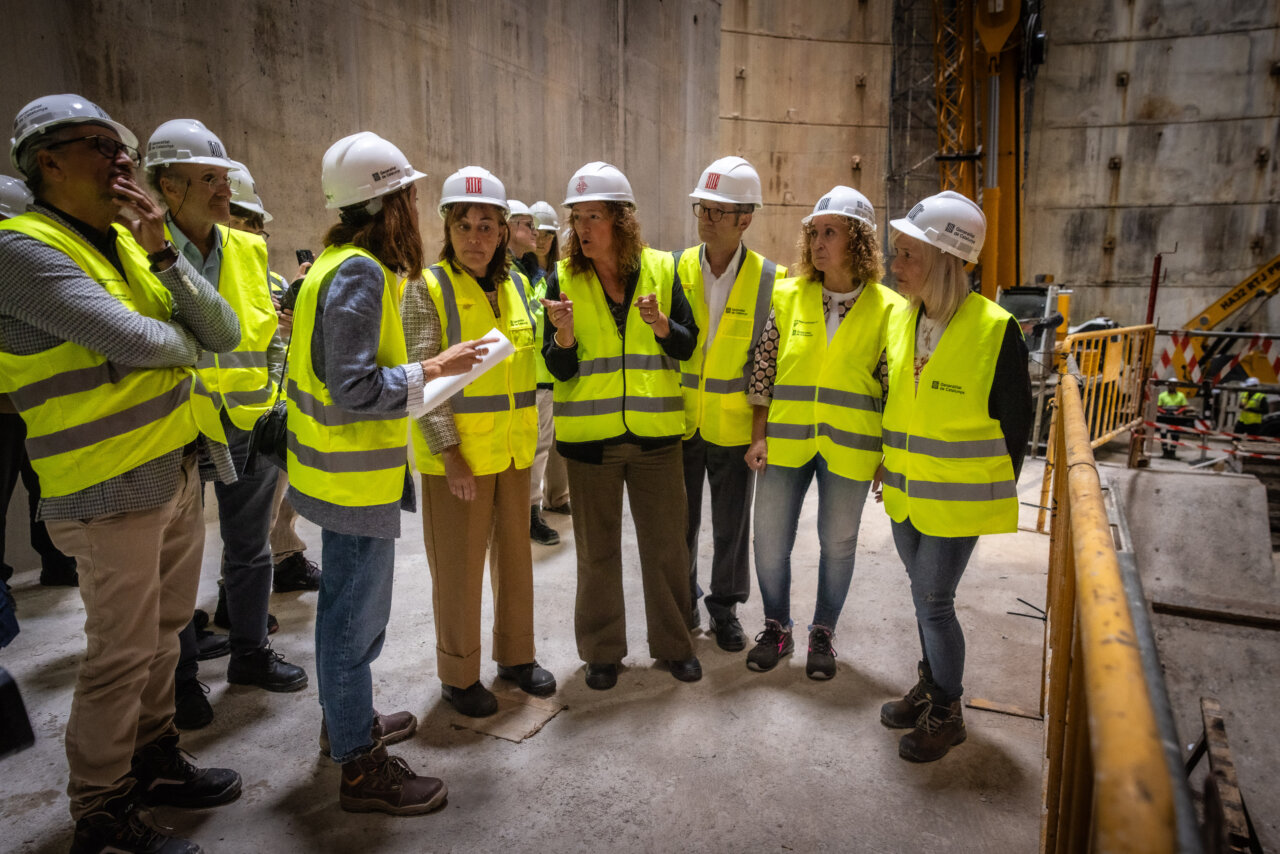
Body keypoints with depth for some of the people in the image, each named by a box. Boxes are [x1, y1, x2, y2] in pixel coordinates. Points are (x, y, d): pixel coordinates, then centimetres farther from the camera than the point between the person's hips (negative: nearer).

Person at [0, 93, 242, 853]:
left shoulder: (130, 245, 11)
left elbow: (224, 334, 2)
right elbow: (130, 340, -25)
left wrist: (162, 253, -11)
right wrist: (190, 343, -2)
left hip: (181, 471, 8)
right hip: (113, 488, -8)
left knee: (163, 633, 20)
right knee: (123, 654, 3)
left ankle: (155, 762, 39)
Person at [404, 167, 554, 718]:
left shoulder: (516, 285, 9)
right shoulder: (428, 287, -8)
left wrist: (529, 437, 11)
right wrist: (451, 454, -19)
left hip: (513, 452, 5)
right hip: (455, 456, -5)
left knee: (514, 554, 15)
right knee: (459, 567, 5)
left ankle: (516, 655, 34)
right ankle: (458, 675, 24)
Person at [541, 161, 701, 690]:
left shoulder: (662, 270, 0)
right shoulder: (563, 279, -2)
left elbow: (688, 348, 2)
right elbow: (560, 371, -4)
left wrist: (662, 326, -18)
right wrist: (564, 335, -25)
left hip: (656, 432, 1)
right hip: (590, 434, 0)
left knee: (666, 543, 11)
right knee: (597, 550, 11)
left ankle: (673, 642, 30)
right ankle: (602, 651, 29)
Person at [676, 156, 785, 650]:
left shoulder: (770, 280, -6)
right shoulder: (677, 269, -1)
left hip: (734, 425, -1)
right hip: (679, 420, 2)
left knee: (731, 526, 11)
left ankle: (725, 608, 31)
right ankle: (682, 601, 34)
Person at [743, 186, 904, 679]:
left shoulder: (886, 309, -2)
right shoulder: (788, 297, 2)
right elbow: (763, 370, 3)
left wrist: (889, 456, -1)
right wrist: (758, 436, -1)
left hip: (848, 447, -1)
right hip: (785, 441, 2)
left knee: (838, 544, 11)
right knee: (769, 541, 7)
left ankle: (823, 634, 32)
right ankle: (777, 628, 30)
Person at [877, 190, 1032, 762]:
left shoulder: (996, 330, -18)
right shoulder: (899, 318, 0)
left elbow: (1015, 422, -9)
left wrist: (999, 495, -4)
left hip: (958, 499, -6)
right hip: (905, 493, 6)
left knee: (933, 602, 1)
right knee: (924, 595, 19)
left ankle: (946, 715, 24)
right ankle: (929, 687, 40)